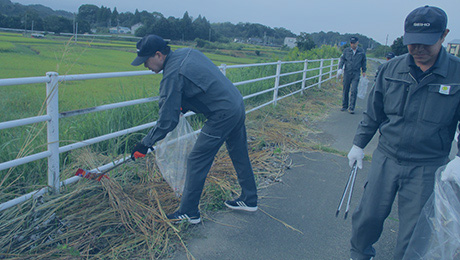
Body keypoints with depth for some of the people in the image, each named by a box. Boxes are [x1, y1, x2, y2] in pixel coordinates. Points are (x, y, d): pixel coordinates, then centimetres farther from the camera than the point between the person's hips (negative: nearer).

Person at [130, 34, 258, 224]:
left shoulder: (172, 76, -19)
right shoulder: (186, 52, 7)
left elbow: (167, 121, -17)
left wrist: (145, 144, -5)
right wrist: (184, 106, 25)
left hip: (222, 115, -10)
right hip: (238, 105, 10)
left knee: (196, 161, 1)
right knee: (240, 156, 20)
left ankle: (189, 212, 13)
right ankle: (249, 200, 36)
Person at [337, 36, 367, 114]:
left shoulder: (361, 51, 5)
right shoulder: (346, 50, 5)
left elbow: (364, 62, 16)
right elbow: (342, 60, 4)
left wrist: (364, 71, 18)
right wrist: (340, 68, -11)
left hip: (356, 73, -1)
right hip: (347, 72, 1)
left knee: (354, 91, -9)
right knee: (345, 90, 7)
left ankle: (351, 108, -5)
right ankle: (344, 106, 21)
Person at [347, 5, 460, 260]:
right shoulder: (391, 69, 0)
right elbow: (373, 113, 10)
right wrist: (359, 144, 10)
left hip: (427, 168, -2)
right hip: (386, 158, 2)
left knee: (414, 230, 7)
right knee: (369, 213, 11)